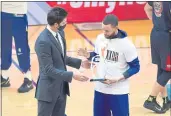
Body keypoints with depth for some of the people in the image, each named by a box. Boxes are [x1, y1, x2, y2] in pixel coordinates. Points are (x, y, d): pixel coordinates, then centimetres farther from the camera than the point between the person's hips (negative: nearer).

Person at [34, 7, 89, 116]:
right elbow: (49, 69, -24)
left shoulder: (60, 33, 2)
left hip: (62, 88, 9)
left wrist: (79, 62, 8)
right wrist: (72, 75, -23)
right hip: (48, 90, -9)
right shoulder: (43, 41, -26)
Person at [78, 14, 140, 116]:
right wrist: (88, 55, -7)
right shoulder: (100, 38, -1)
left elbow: (135, 67, -10)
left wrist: (118, 78, -21)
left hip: (119, 91, -5)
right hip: (100, 88, 5)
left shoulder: (126, 44, -17)